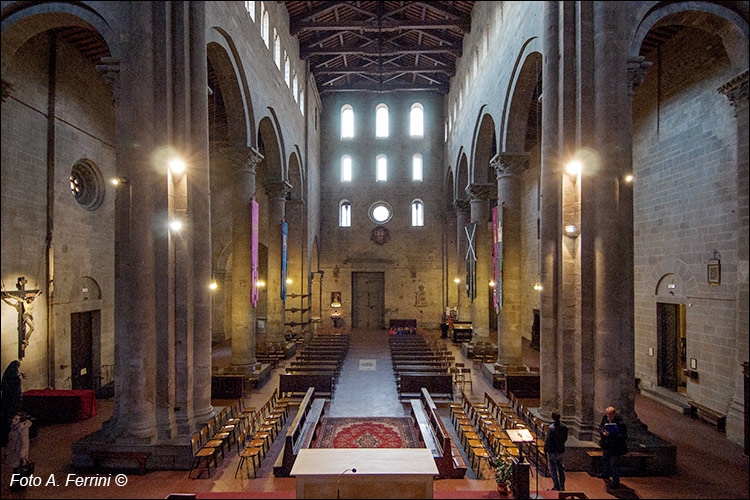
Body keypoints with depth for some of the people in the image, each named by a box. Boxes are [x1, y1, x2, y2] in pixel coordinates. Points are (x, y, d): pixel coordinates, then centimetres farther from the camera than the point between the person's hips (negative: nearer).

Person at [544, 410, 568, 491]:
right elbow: (565, 438, 7)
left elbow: (548, 440, -18)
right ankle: (562, 486, 23)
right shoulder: (564, 427, -3)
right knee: (560, 468, 18)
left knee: (552, 468, 7)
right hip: (561, 450, 6)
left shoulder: (551, 428, -22)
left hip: (553, 452, -6)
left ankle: (556, 487, 9)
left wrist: (546, 448, -3)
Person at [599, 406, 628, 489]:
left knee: (614, 464, -4)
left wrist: (610, 435, -35)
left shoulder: (620, 423, -27)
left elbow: (624, 436, -29)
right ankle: (605, 473, 50)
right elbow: (600, 427, 6)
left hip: (615, 447, -7)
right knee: (605, 459, 26)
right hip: (606, 445, 8)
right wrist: (603, 432, -17)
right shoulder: (605, 418, -8)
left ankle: (616, 483, 8)